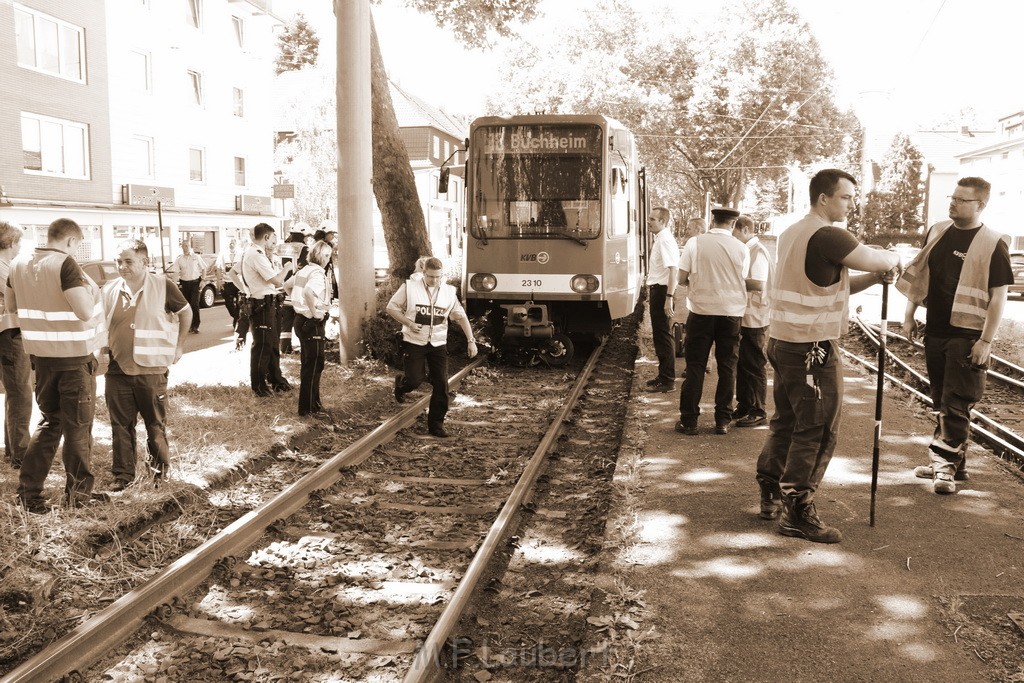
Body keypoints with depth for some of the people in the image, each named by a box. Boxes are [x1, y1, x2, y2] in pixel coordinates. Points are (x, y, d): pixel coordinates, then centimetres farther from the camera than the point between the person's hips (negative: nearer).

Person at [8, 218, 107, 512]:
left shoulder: (19, 264, 4)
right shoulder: (65, 264, -18)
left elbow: (12, 304, 18)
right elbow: (85, 311, -24)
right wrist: (86, 287, -7)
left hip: (41, 354, 7)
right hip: (75, 356, -7)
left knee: (50, 421, 19)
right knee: (77, 425, 8)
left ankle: (28, 492, 15)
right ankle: (77, 493, 17)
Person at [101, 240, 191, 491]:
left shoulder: (162, 286, -6)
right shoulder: (109, 290, 2)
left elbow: (186, 312, 8)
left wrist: (178, 346, 6)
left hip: (152, 369, -2)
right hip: (118, 369, 3)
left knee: (156, 423, 10)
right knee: (121, 425, 8)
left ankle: (160, 468, 29)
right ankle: (123, 475, 18)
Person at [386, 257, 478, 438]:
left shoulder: (449, 291, 1)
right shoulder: (409, 287, -8)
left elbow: (461, 316, 5)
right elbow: (391, 307, -1)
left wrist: (471, 341, -1)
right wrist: (408, 323, -14)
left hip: (438, 344, 3)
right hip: (414, 342, -3)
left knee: (441, 385, -3)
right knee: (415, 380, -7)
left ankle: (436, 424, 9)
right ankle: (400, 383, 32)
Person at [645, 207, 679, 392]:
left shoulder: (665, 240, -17)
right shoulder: (658, 239, 12)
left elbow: (673, 269, -24)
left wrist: (669, 297, -28)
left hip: (662, 290, -10)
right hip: (656, 289, 10)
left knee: (663, 335, -4)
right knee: (659, 334, 17)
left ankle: (668, 381, 3)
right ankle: (663, 375, 29)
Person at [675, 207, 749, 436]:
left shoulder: (695, 243, -6)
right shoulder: (741, 249, -3)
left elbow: (682, 279, -5)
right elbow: (743, 282, 0)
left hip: (701, 310, -1)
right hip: (731, 313, 1)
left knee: (695, 366, 6)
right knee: (727, 367, 10)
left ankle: (688, 421, 8)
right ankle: (722, 421, 13)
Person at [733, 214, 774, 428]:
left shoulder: (757, 252, -16)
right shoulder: (746, 250, 14)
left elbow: (758, 284, -25)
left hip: (755, 318, -9)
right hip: (744, 316, 9)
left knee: (754, 365, -2)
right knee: (742, 363, 15)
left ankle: (758, 412, 6)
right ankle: (744, 406, 25)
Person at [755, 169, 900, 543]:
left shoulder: (792, 233, 13)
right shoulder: (827, 237, -17)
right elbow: (880, 261, -17)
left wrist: (871, 278, 3)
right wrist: (891, 260, 6)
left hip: (783, 341, 10)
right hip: (812, 348, -10)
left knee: (786, 422, 18)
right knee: (817, 430, -1)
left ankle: (771, 495, 27)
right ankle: (797, 512, 5)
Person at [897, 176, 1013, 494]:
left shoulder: (992, 243, -10)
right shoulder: (937, 232, 6)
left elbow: (998, 296, -11)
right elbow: (919, 275, 16)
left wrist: (986, 341, -15)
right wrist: (909, 313, 11)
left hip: (967, 336, -6)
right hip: (935, 332, 6)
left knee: (956, 405, -4)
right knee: (941, 402, 13)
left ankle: (946, 466, 4)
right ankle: (953, 463, 24)